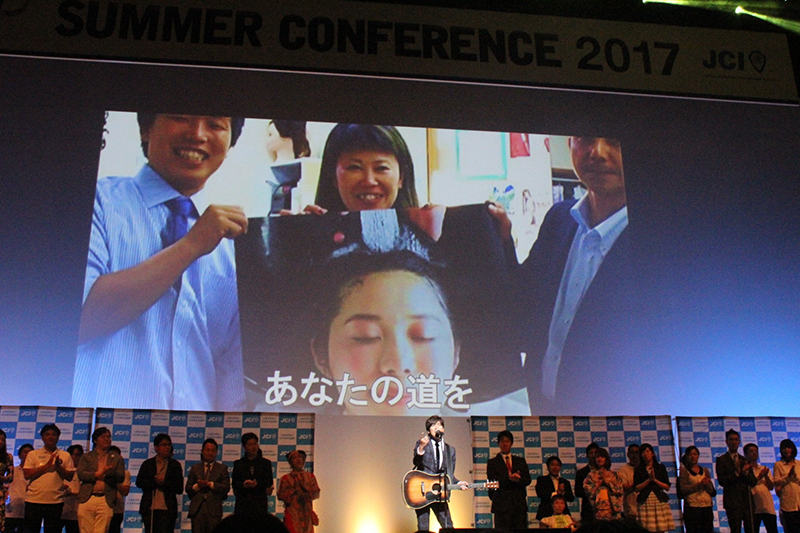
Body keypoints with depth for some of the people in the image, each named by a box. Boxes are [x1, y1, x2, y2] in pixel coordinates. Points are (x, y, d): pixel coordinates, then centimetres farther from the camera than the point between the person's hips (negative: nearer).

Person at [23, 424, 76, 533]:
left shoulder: (65, 456, 8)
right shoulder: (33, 454, 7)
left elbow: (69, 477, 2)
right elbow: (27, 475, -4)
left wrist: (58, 466, -12)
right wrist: (47, 465, -11)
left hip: (55, 501, 0)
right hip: (34, 500, 0)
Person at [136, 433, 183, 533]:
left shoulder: (175, 465, 9)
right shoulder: (148, 464, 12)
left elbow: (179, 489, 2)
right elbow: (139, 482, 1)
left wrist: (164, 483, -11)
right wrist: (154, 481, -11)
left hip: (167, 510, -1)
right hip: (149, 509, 1)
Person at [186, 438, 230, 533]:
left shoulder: (222, 468, 12)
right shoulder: (195, 468, 16)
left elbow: (226, 488, 0)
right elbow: (188, 488, 12)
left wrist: (210, 484, -10)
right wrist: (197, 486, -8)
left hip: (214, 509, -1)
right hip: (197, 509, 1)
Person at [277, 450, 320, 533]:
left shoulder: (310, 476, 12)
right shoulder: (286, 478, 6)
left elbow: (316, 493, 7)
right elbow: (280, 495, 0)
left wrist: (306, 489, -9)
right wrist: (294, 490, -11)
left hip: (307, 514, 2)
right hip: (292, 513, -2)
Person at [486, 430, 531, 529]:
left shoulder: (520, 461, 19)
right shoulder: (492, 462, 11)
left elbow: (527, 480, 8)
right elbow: (492, 482, -2)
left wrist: (517, 480, -13)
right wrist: (508, 479, -16)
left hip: (519, 504, 2)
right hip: (501, 505, -2)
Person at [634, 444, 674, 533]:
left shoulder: (661, 468, 12)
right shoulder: (638, 470, 10)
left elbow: (667, 487, 6)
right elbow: (637, 488, 0)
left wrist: (655, 479, -5)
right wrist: (649, 479, -7)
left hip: (660, 502, 1)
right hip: (645, 503, -1)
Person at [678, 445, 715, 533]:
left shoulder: (705, 470, 17)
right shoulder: (684, 470, 5)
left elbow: (712, 491, 14)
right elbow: (683, 489, -6)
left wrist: (707, 484, -7)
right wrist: (699, 484, -12)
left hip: (707, 506, 4)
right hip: (692, 507, -4)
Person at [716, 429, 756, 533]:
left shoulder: (745, 460, 17)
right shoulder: (721, 460, 1)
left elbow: (753, 482, 10)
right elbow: (722, 481, -8)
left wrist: (745, 472, -8)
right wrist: (736, 473, -17)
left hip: (747, 500, 5)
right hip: (732, 501, -5)